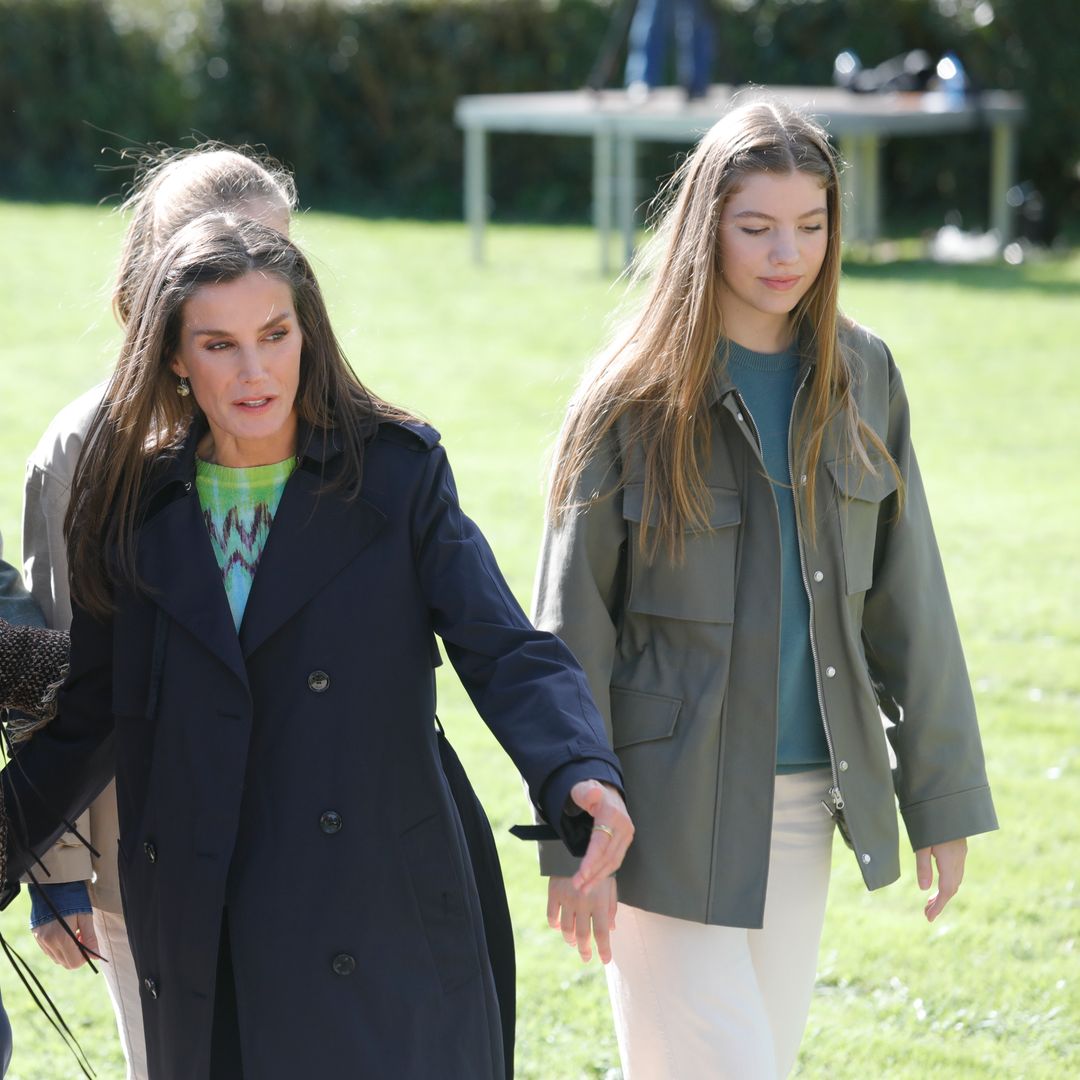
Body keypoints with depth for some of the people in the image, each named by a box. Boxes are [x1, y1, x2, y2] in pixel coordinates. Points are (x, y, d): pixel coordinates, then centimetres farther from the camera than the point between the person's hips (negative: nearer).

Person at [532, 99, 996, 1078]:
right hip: (677, 805, -5)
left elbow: (909, 601, 8)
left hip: (807, 803, 5)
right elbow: (573, 624, -7)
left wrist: (942, 797, 6)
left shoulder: (861, 378, 4)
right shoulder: (637, 397, -9)